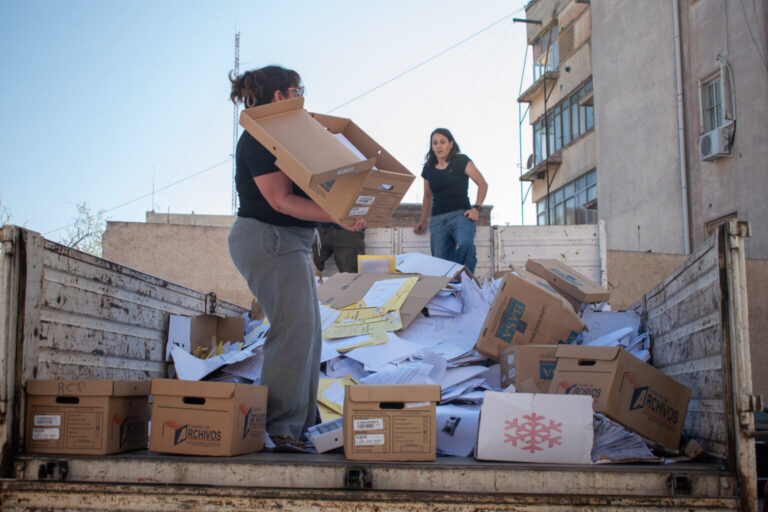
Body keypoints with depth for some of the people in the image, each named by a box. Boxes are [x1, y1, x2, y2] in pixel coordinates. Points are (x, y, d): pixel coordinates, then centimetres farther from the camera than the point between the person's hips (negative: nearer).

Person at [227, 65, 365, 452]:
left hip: (287, 242, 11)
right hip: (269, 240, -11)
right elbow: (281, 200, -22)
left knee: (305, 331, 11)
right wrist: (338, 216, -28)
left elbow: (303, 188, 20)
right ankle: (280, 427, -8)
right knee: (294, 330, -13)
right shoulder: (260, 139, -13)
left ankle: (302, 422, 17)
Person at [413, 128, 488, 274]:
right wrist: (423, 220, 27)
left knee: (465, 244, -35)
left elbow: (482, 184, 6)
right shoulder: (428, 169, 17)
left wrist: (476, 208, -6)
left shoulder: (461, 162, 5)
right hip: (437, 220, 5)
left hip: (460, 214, -4)